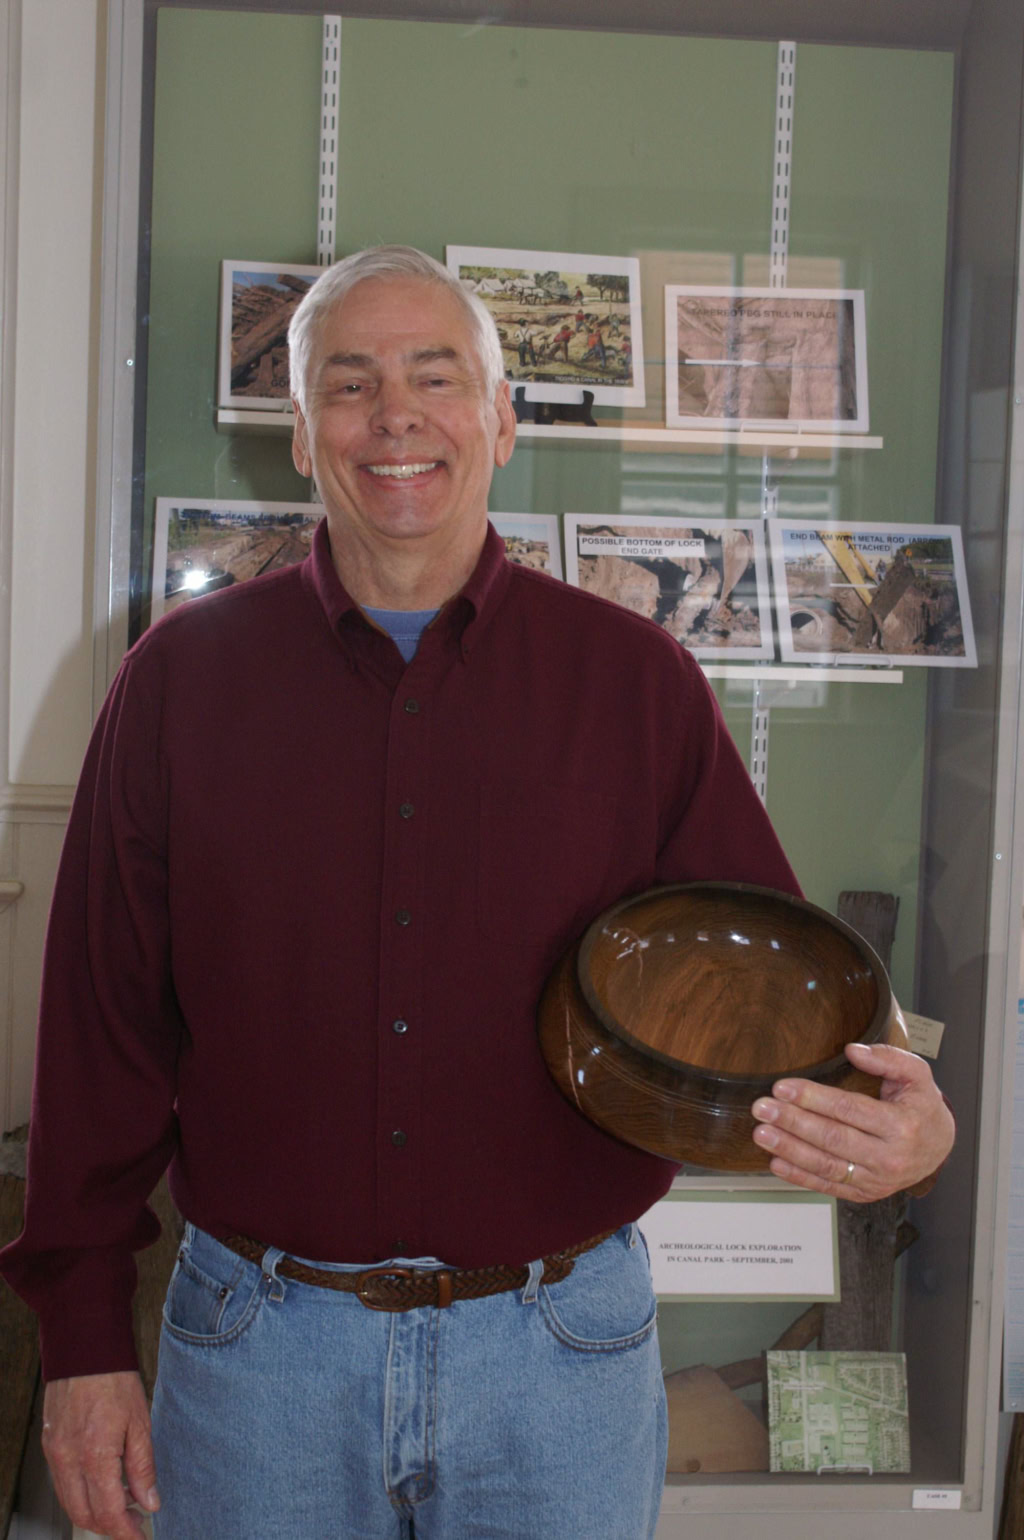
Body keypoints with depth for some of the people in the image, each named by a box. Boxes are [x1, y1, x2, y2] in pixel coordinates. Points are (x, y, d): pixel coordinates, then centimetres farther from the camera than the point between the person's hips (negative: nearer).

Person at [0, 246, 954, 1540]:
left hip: (563, 1345, 0)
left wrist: (898, 1123, -19)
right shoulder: (183, 678, -1)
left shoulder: (637, 681, -1)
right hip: (261, 1344, 0)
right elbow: (104, 1022, 1)